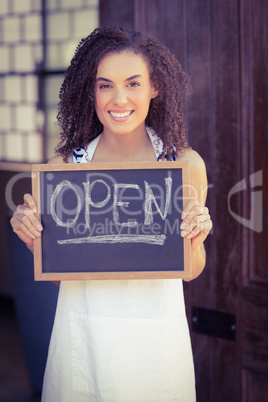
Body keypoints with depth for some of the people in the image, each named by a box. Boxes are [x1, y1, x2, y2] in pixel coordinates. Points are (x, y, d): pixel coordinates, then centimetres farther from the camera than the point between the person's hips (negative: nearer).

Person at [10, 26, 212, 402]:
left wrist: (195, 238, -17)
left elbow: (191, 270, 2)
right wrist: (30, 233, -14)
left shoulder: (186, 163, -6)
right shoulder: (65, 164, -4)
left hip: (156, 341, 0)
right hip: (83, 338, 1)